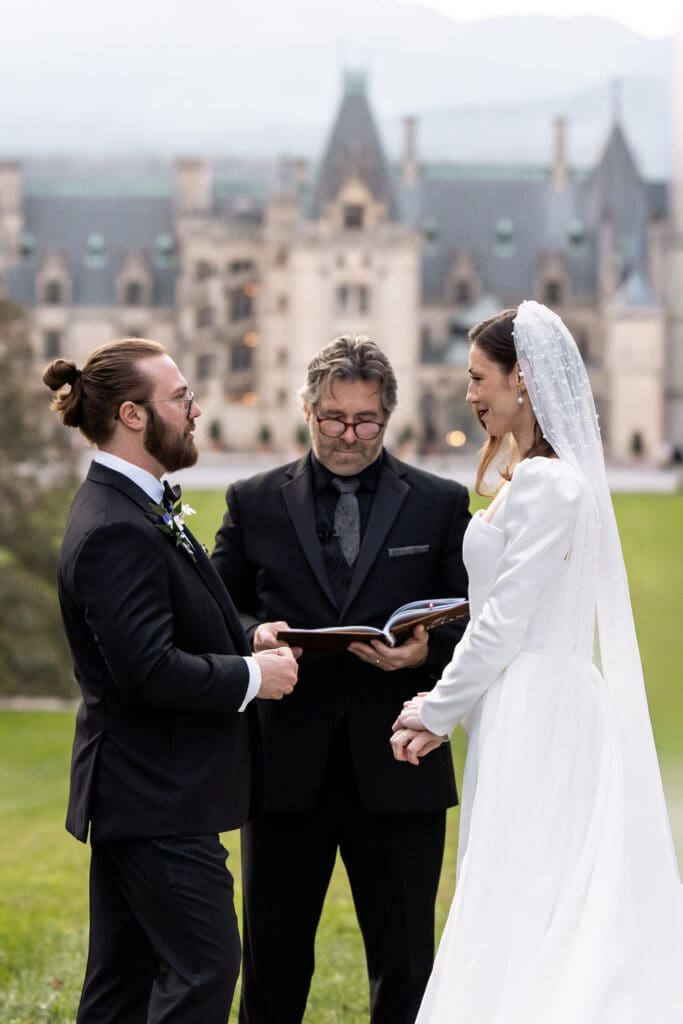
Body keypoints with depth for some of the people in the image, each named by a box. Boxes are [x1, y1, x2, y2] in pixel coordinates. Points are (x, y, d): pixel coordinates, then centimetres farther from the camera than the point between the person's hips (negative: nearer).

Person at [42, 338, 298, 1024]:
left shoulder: (128, 509, 13)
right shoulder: (117, 531, -20)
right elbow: (149, 671, -26)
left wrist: (245, 642, 7)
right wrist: (251, 675, -14)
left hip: (133, 793, 11)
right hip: (158, 799, -11)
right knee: (204, 967, -8)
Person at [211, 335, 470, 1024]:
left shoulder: (440, 504, 6)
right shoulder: (254, 502, 8)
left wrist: (426, 650, -17)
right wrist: (254, 632, -12)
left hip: (397, 775, -1)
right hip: (286, 767, 1)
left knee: (405, 966, 6)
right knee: (273, 958, 9)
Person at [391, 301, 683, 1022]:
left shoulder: (544, 483, -16)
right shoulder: (553, 476, 14)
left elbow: (504, 623, -16)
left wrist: (438, 713, -4)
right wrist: (443, 707, 11)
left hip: (535, 714, -10)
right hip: (536, 710, 10)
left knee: (521, 920, -7)